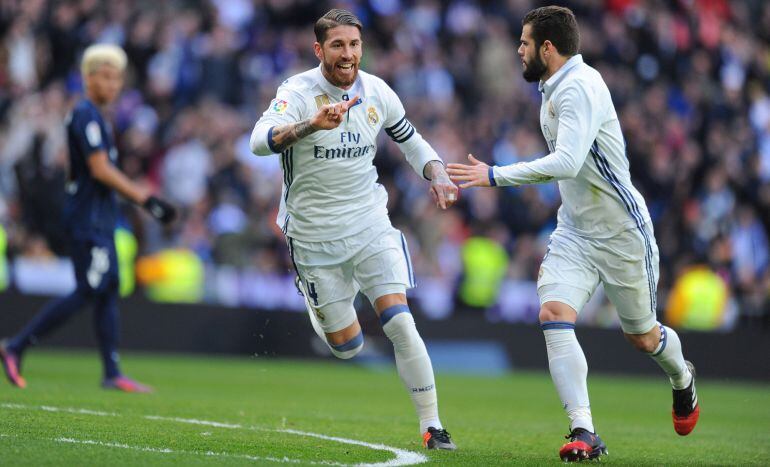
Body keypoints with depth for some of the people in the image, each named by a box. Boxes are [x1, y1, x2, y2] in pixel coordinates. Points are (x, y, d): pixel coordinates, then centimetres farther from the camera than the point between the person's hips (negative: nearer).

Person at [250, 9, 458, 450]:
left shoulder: (377, 92, -1)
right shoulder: (298, 92, -16)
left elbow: (411, 140, 17)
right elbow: (260, 141, -34)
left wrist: (438, 174, -3)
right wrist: (312, 125, -51)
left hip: (369, 225, 2)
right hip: (314, 235, -2)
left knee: (400, 324, -14)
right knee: (348, 347, 3)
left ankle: (431, 424, -5)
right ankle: (318, 304, 38)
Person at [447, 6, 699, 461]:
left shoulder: (579, 87, -22)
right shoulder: (553, 89, 8)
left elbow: (566, 163, -35)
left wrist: (495, 176, -34)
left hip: (621, 231, -8)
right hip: (574, 231, 8)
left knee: (642, 336, 9)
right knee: (554, 315, -16)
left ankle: (683, 378, 44)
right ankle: (584, 433, -20)